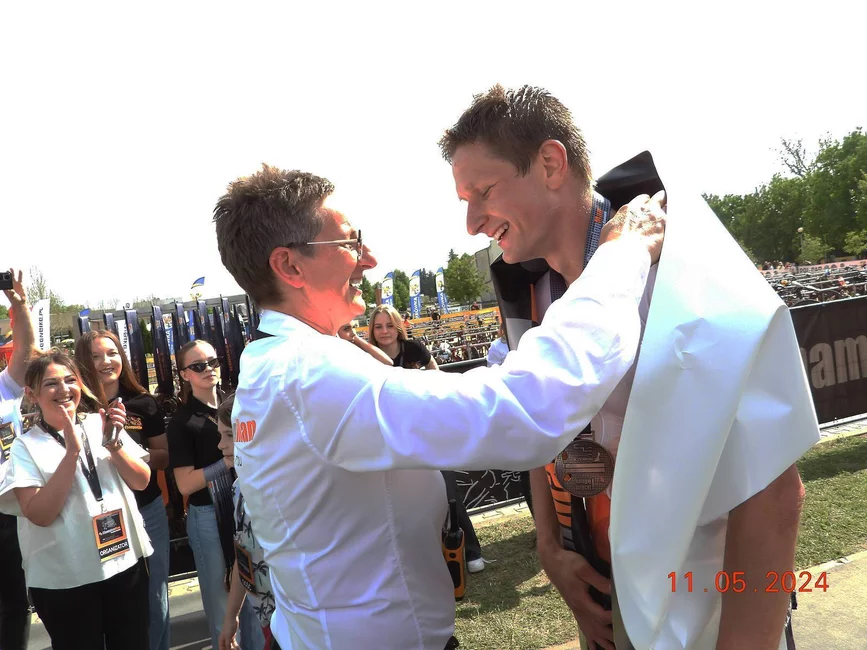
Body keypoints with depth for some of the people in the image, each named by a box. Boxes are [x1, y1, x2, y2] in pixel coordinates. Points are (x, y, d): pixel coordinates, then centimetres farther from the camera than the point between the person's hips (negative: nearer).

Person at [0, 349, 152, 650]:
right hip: (64, 580, -3)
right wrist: (72, 452, -24)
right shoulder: (26, 446, -7)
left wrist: (113, 444, -16)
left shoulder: (102, 424, 0)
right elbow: (40, 514, -18)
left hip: (126, 562, 3)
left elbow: (142, 481, -1)